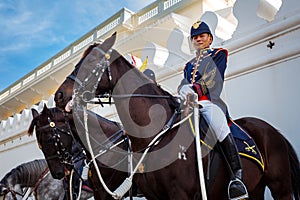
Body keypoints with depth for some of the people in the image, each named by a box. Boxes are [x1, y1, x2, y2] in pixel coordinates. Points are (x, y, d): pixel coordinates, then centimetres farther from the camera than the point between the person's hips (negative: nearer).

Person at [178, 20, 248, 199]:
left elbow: (213, 78, -2)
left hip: (210, 101, -5)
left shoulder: (218, 54, 18)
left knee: (220, 127, -35)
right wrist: (183, 89, -14)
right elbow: (184, 83, 13)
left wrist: (195, 88, -22)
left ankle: (237, 176, -37)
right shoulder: (189, 65, 33)